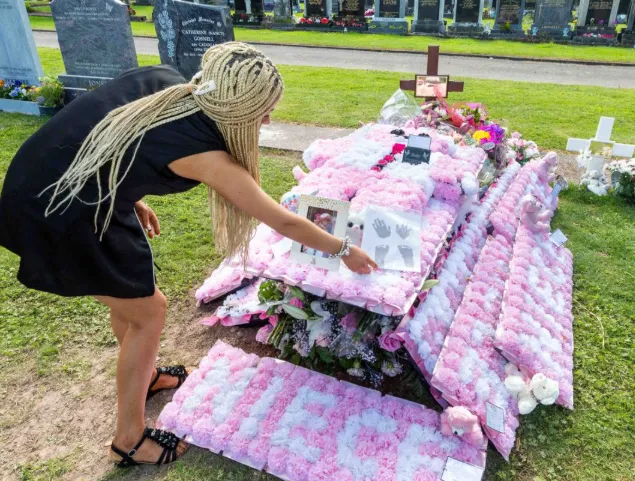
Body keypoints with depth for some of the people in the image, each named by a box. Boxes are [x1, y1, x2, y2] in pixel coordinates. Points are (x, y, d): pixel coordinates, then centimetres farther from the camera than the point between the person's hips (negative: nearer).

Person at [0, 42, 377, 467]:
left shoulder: (164, 81, -3)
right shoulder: (205, 154, -22)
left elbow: (108, 139, 9)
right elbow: (285, 223, -12)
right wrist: (345, 250, 1)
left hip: (41, 183, 8)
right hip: (62, 214, -8)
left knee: (129, 293, 24)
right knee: (148, 312, 7)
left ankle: (143, 376, 49)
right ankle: (129, 440, 25)